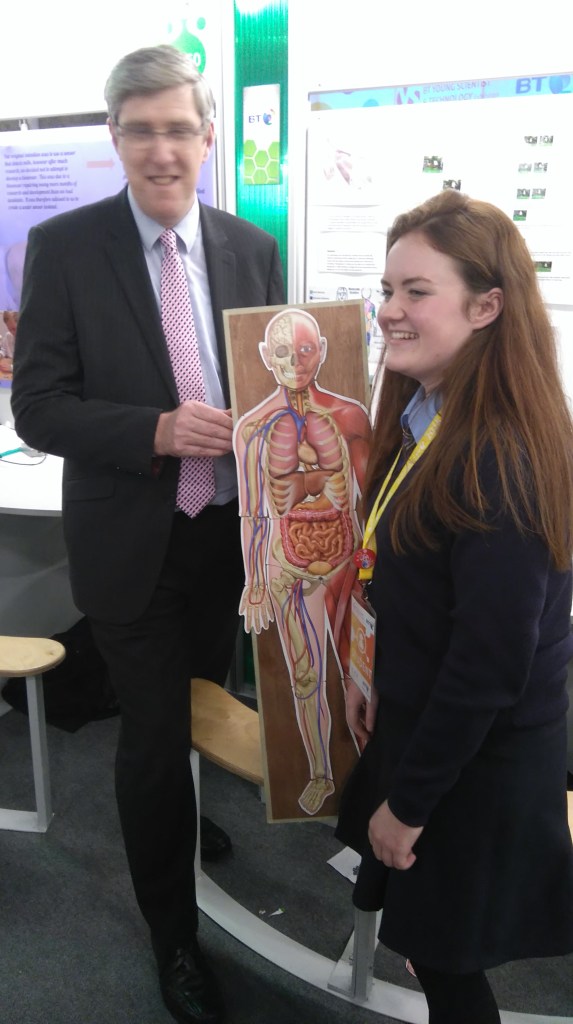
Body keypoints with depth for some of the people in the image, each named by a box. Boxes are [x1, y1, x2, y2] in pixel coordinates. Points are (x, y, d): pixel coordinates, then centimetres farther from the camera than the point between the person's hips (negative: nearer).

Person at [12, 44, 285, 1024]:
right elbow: (37, 407, -10)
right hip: (133, 547, -3)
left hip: (233, 536, 4)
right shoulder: (64, 246, -7)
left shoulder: (252, 248, 3)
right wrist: (160, 432, -23)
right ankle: (174, 933, 34)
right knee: (155, 740, 8)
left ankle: (227, 863, 51)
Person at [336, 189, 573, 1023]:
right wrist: (376, 673, 7)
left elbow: (490, 664, -26)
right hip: (421, 722, 8)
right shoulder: (426, 421, 1)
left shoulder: (497, 461, -28)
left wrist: (407, 803, -17)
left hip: (477, 765, -8)